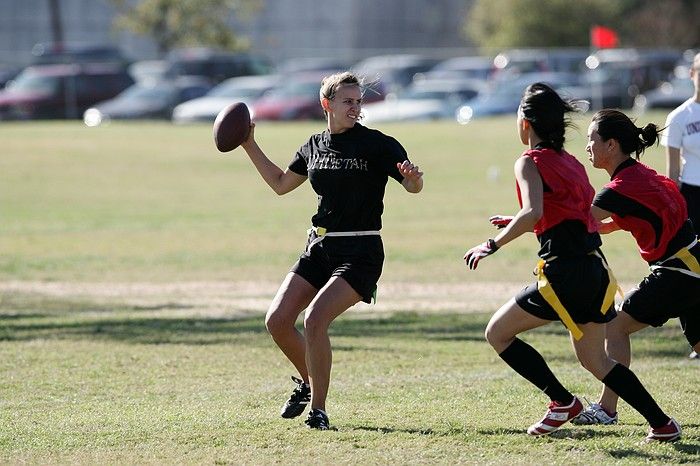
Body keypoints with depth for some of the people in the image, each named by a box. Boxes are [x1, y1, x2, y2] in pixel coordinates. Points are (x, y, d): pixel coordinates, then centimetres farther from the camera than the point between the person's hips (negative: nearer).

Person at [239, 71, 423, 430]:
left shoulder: (376, 144, -7)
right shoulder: (315, 146, 10)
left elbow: (413, 186, -11)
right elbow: (281, 183, 24)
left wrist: (413, 177, -34)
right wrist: (250, 147, 18)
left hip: (360, 253, -6)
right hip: (319, 248, 6)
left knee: (315, 319, -22)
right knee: (277, 320, -3)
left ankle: (318, 409, -10)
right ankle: (307, 383, 24)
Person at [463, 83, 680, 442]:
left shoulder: (531, 162, -5)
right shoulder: (570, 162, 19)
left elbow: (533, 213, -22)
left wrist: (493, 244, -15)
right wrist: (515, 223, 34)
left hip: (564, 273, -8)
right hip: (596, 270, 8)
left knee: (498, 333, 9)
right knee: (595, 360, 19)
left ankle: (562, 402, 6)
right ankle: (661, 423, 12)